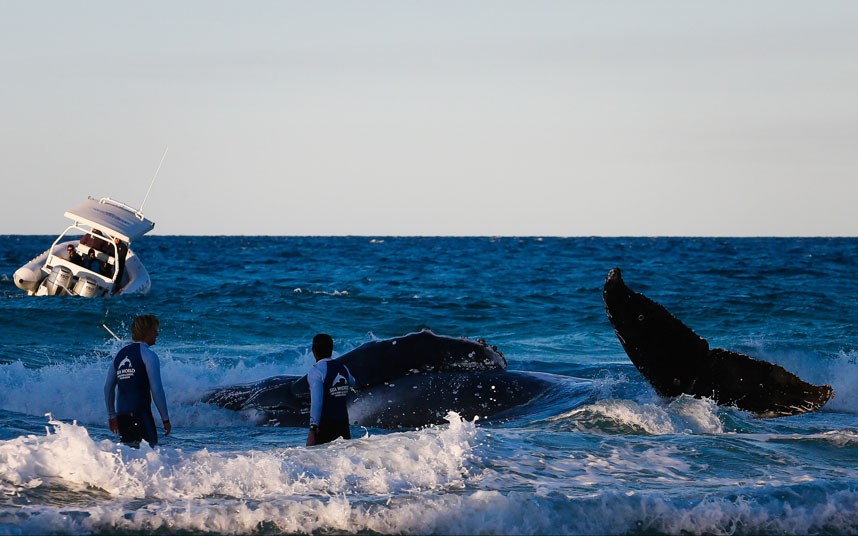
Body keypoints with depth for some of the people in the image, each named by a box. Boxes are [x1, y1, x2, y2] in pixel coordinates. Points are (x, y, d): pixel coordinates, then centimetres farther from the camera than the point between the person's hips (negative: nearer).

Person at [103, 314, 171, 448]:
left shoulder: (120, 355, 16)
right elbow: (156, 390, -10)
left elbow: (108, 388, 18)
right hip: (141, 413, -7)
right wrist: (165, 418, -3)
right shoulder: (148, 355, -5)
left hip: (121, 414, 7)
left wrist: (111, 416, 26)